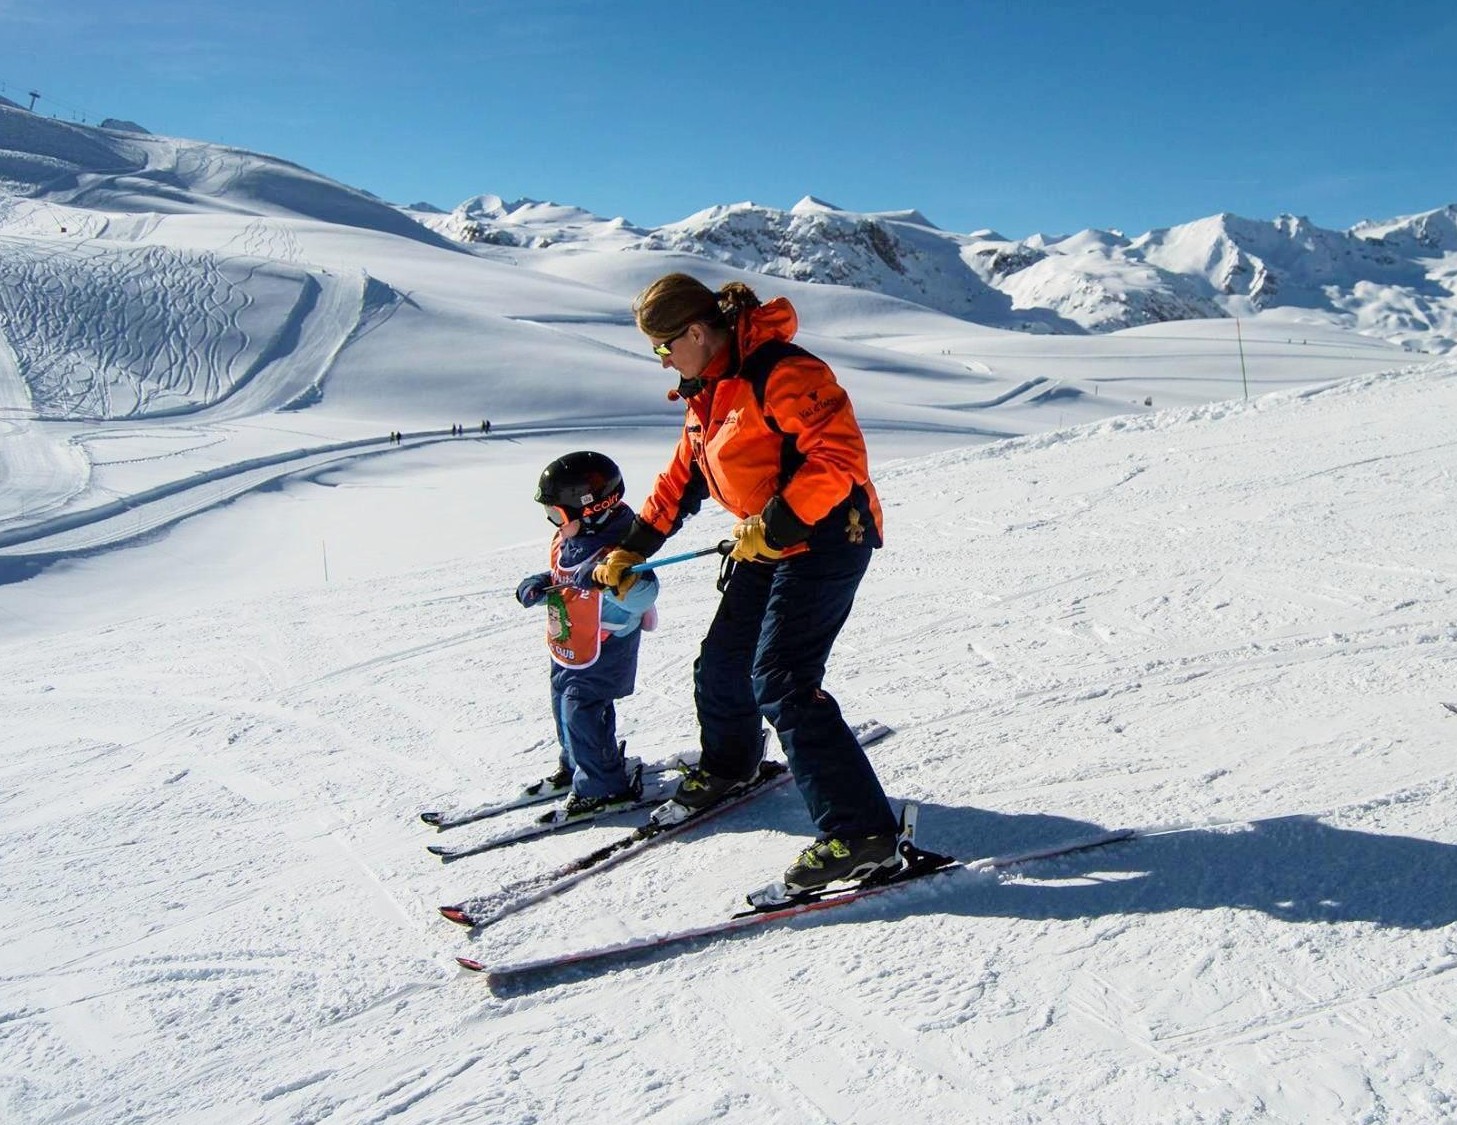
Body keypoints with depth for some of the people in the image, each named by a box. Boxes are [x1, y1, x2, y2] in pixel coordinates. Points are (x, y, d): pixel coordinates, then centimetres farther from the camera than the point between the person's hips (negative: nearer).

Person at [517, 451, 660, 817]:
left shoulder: (614, 550, -28)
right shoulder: (568, 540, 1)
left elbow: (644, 592, -39)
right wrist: (539, 584, -1)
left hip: (603, 649, -10)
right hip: (569, 647, 10)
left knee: (580, 710, -9)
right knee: (564, 703, 21)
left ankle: (605, 787, 5)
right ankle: (574, 766, 43)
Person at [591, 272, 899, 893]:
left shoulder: (780, 373, -19)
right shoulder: (708, 392, 12)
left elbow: (840, 454, -26)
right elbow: (683, 477, 22)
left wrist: (777, 524, -26)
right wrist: (631, 549, 21)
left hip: (824, 537, -10)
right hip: (767, 545, 10)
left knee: (781, 683, -18)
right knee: (721, 664, 19)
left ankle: (862, 834, -16)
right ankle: (726, 766, 48)